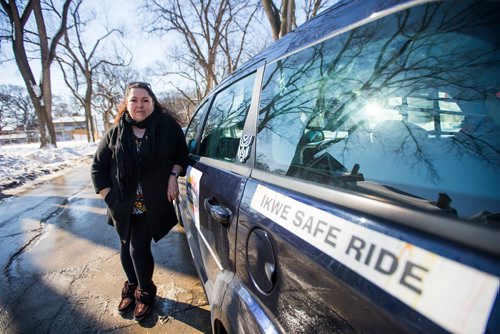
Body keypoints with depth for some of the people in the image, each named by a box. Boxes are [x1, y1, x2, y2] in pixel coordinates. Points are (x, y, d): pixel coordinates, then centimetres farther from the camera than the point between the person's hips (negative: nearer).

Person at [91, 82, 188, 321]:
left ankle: (145, 292, 24)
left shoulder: (168, 126, -7)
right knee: (126, 247, 17)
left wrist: (173, 175, -12)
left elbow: (182, 154, 4)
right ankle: (131, 287, 42)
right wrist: (109, 197, 0)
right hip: (123, 205, 4)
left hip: (152, 206, -3)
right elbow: (98, 167, 7)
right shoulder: (115, 133, 0)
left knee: (139, 248, -4)